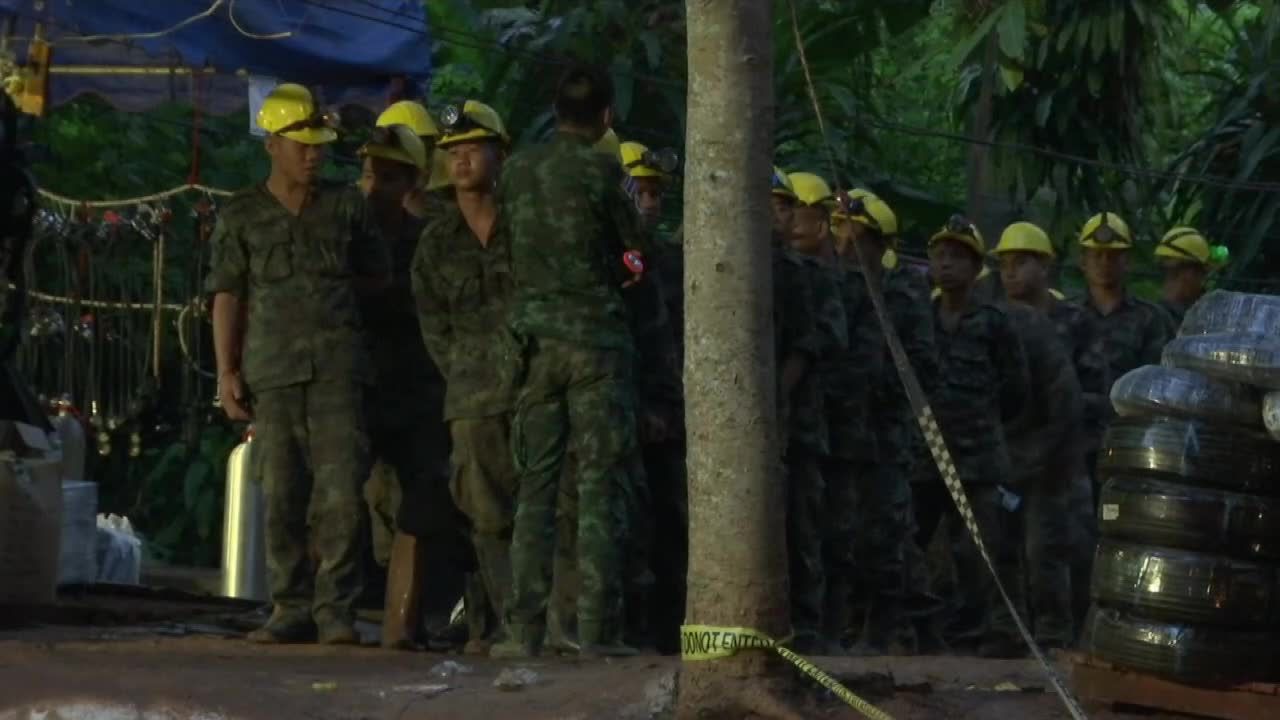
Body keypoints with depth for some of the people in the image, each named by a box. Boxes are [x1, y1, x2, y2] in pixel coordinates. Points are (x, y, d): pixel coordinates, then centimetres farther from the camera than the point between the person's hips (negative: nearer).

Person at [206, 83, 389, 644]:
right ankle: (291, 609, 6)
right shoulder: (241, 216, 10)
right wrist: (226, 372, -1)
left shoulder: (345, 207, 13)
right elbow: (228, 299, 6)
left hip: (337, 363, 0)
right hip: (272, 366, 0)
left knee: (341, 488, -10)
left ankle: (335, 608, -6)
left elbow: (379, 276, 22)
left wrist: (331, 284, 9)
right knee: (281, 495, 0)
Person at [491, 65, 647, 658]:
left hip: (535, 337, 4)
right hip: (597, 337, -4)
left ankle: (524, 627, 1)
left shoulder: (516, 171, 7)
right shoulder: (600, 170, -7)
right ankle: (597, 628, -6)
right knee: (599, 487, -2)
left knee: (534, 487, 6)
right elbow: (637, 252, 2)